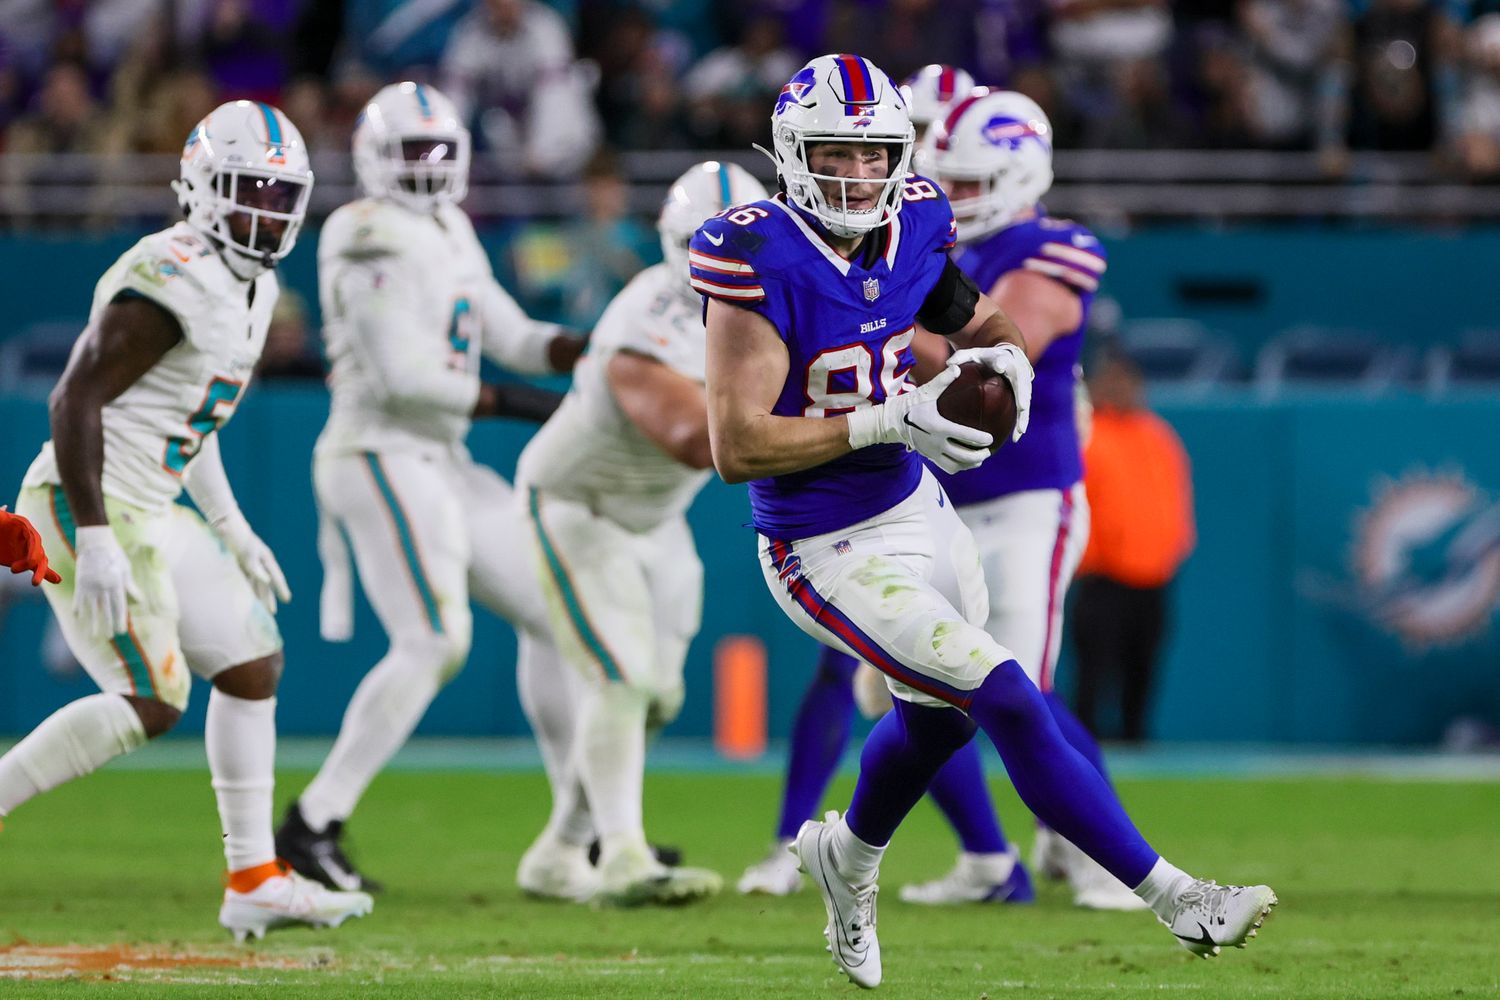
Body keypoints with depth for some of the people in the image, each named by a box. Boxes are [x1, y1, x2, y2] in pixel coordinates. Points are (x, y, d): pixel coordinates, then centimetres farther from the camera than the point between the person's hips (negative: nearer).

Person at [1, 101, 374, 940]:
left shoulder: (252, 288, 13)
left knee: (252, 665, 11)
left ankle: (255, 882, 15)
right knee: (151, 701, -14)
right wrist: (96, 542, -25)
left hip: (147, 511, 10)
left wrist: (232, 530, 23)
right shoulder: (170, 283, -19)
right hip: (91, 504, -10)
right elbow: (76, 400, -22)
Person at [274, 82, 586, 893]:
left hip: (440, 463, 10)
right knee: (434, 639, -23)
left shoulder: (448, 233, 16)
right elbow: (402, 376, -19)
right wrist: (512, 403, -14)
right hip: (381, 455, -10)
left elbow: (509, 336, 17)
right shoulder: (378, 242, -13)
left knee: (551, 612, 11)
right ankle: (313, 824, -20)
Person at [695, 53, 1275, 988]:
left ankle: (849, 857, 58)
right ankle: (1176, 899, -11)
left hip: (921, 512, 8)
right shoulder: (762, 262, -24)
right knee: (1008, 702, -16)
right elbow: (736, 445, -26)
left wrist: (1007, 358, -8)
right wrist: (890, 421, -29)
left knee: (938, 715, 28)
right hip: (832, 559, -8)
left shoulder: (911, 234, -4)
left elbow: (983, 322, 17)